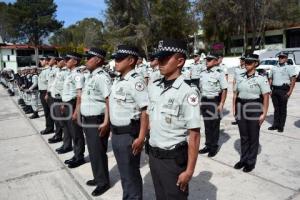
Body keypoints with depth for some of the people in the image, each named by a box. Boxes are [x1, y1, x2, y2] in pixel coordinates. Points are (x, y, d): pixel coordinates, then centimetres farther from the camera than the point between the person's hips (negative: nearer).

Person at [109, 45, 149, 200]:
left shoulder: (136, 81, -18)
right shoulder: (117, 81, 9)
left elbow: (145, 111, -22)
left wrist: (141, 138, -24)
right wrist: (112, 129, 18)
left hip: (129, 134, -8)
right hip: (116, 133, 9)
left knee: (131, 175, 8)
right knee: (123, 172, 23)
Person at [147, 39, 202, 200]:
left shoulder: (187, 91, -19)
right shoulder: (153, 87, 1)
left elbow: (194, 135, -18)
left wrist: (189, 171, -16)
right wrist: (152, 153, 13)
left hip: (174, 158, -6)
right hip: (153, 155, 6)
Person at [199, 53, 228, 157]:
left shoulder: (219, 73, -11)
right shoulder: (203, 73, 8)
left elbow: (224, 90, -11)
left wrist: (221, 104, -16)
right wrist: (200, 102, 13)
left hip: (215, 101, -6)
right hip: (204, 101, 6)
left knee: (215, 125, 6)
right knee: (207, 125, 14)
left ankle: (214, 147, 20)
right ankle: (208, 145, 26)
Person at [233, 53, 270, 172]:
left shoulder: (261, 79, -6)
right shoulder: (240, 79, 7)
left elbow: (266, 97, -9)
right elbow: (235, 95, 12)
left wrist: (264, 114, -13)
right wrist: (234, 109, 6)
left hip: (254, 110, -4)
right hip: (241, 110, 4)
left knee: (253, 137, 8)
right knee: (243, 136, 13)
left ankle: (251, 162, 21)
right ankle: (243, 159, 28)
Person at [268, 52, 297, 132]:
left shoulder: (289, 68, 1)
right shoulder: (274, 68, 16)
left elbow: (293, 80, -6)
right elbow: (270, 79, 18)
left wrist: (290, 91, -14)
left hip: (284, 90, -4)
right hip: (274, 89, 4)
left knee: (283, 109, 1)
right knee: (276, 108, 10)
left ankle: (281, 126, 8)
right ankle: (275, 124, 18)